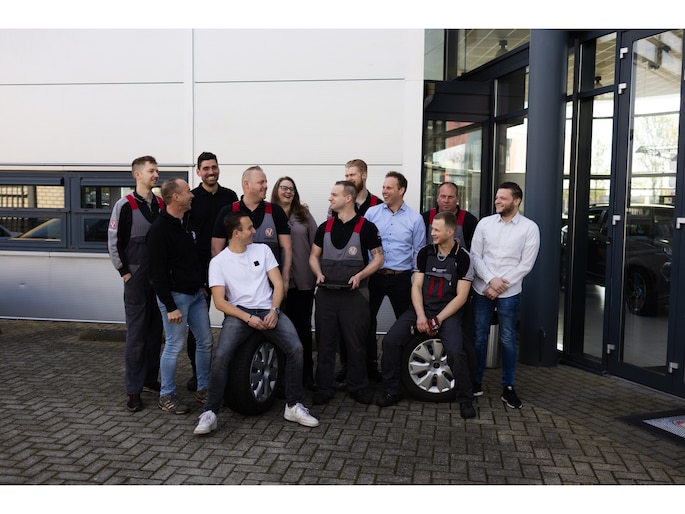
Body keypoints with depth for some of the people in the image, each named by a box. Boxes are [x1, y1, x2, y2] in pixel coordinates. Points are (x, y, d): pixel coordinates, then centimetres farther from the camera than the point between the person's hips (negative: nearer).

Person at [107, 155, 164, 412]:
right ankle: (134, 389, 4)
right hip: (137, 280, -5)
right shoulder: (125, 205, -6)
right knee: (137, 333, -3)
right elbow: (113, 243, -4)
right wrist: (125, 272, -7)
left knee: (156, 331, 11)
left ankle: (151, 378, 25)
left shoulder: (162, 205, 8)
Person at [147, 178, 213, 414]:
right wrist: (170, 306, -18)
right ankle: (166, 396, 15)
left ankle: (203, 389, 24)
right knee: (174, 346, 0)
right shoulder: (159, 229, -14)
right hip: (175, 296, -8)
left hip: (196, 294, 8)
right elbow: (157, 273, -17)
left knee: (205, 342, 11)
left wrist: (203, 285, 17)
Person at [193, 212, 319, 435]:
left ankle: (293, 407, -6)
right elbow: (219, 301, -4)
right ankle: (210, 413, -13)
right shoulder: (218, 262, 2)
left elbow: (278, 284, 7)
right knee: (221, 356, -27)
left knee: (296, 348, -21)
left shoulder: (262, 250, 10)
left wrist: (273, 311, -10)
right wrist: (248, 318, -16)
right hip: (238, 314, -2)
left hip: (268, 310, 2)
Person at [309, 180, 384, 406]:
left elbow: (378, 257, -3)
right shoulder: (324, 227, 10)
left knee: (355, 343, 5)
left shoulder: (366, 227, -3)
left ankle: (358, 387, 19)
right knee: (325, 343, 7)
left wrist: (360, 276, -16)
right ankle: (324, 388, 17)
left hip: (354, 294, -4)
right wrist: (319, 274, -5)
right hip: (326, 293, 4)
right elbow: (314, 256, 15)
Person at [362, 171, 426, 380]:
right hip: (373, 275, 1)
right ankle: (369, 365, 22)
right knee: (367, 320, 7)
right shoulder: (371, 213, 1)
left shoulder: (415, 218, 1)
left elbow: (419, 252, 5)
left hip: (401, 278, -1)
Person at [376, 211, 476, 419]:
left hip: (448, 312, -3)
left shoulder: (462, 257, -7)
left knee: (455, 351, -28)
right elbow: (416, 286, 2)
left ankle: (465, 400, -5)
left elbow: (461, 296, -8)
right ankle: (392, 391, 2)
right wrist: (420, 316, -12)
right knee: (390, 340, -15)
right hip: (421, 308, 4)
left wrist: (437, 320, -15)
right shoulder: (425, 252, 3)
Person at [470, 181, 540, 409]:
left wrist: (501, 285, -11)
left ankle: (508, 388, 18)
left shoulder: (529, 228, -3)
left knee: (507, 340, 6)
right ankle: (476, 382, 21)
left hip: (509, 293, -2)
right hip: (482, 289, 2)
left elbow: (525, 264, -6)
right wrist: (491, 280, -13)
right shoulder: (484, 223, 3)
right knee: (479, 337, 8)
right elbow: (475, 256, 1)